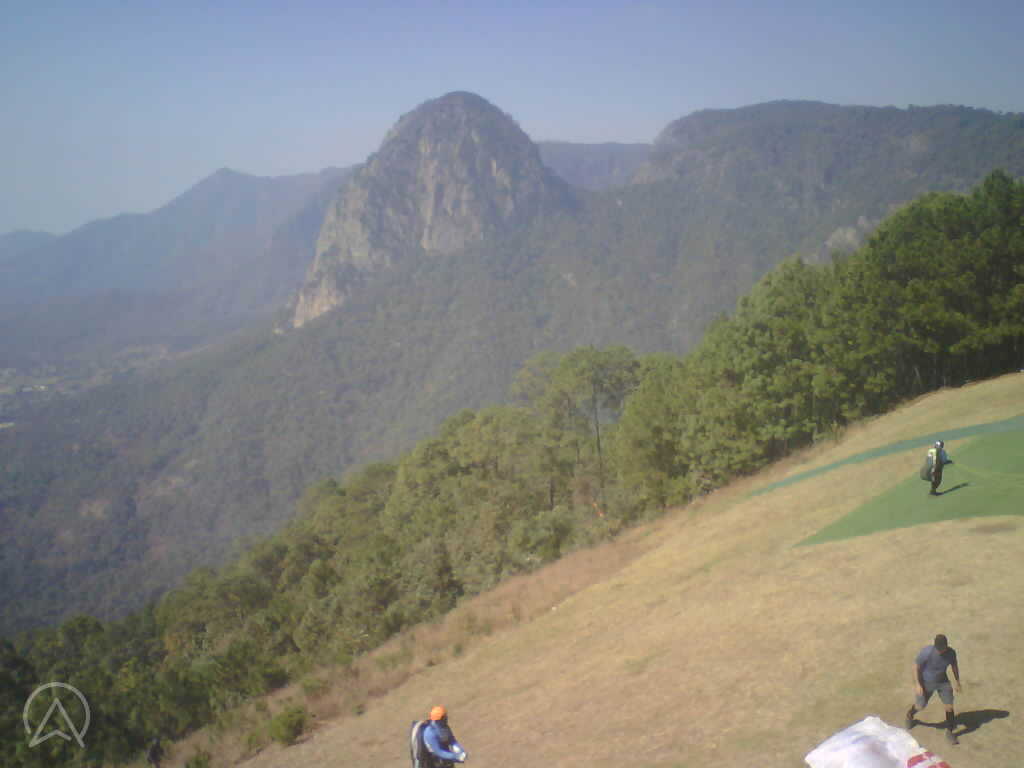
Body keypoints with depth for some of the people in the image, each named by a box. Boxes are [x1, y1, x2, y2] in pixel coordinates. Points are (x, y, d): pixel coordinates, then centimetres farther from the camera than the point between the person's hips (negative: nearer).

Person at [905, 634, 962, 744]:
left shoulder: (951, 653, -21)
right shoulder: (926, 652, -32)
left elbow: (954, 666, 0)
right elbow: (916, 666, -19)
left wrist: (958, 682, 8)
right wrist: (917, 684, -20)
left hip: (942, 681, 3)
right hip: (926, 682, -3)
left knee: (949, 705, -4)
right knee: (920, 706, 11)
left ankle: (949, 732, 15)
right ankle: (910, 715, 45)